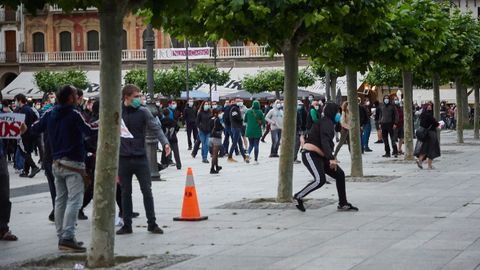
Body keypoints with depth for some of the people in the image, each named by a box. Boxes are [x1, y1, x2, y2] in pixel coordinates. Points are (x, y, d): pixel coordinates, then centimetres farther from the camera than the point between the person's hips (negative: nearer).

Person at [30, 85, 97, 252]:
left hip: (56, 163, 7)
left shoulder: (50, 114, 7)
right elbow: (88, 131, -21)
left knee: (60, 199, 12)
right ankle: (67, 237, -18)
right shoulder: (74, 115, -13)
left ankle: (61, 237, 15)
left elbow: (35, 129, 17)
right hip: (73, 163, -7)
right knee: (74, 200, -9)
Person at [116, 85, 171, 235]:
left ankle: (152, 224, 10)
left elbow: (156, 128, -6)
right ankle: (127, 225, 15)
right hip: (123, 159, 1)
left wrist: (165, 142, -23)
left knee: (147, 191, 1)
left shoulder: (143, 112, -2)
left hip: (140, 157, -1)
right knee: (125, 193, 7)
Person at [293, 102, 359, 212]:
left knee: (339, 174, 6)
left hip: (320, 156, 11)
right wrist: (331, 158, -35)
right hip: (310, 155, -11)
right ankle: (298, 197, -8)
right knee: (320, 180, -26)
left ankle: (343, 204, 10)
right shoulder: (326, 122, -13)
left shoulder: (327, 122, 20)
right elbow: (324, 141, -27)